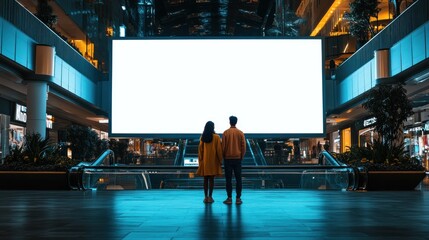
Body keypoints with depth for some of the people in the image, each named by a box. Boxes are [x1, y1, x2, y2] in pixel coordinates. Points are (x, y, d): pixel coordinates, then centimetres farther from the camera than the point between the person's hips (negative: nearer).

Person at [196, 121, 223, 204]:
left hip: (204, 161, 3)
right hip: (213, 161, -3)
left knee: (205, 179, 7)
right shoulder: (216, 137, -7)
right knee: (211, 179, 0)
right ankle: (210, 197, -1)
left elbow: (200, 149, 3)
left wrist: (200, 160, 10)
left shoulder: (202, 137, 1)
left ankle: (206, 197, 7)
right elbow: (219, 150, -7)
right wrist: (220, 160, 1)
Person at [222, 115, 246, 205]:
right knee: (238, 179, 5)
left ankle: (229, 198, 2)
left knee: (228, 179, 3)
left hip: (228, 158, -1)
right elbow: (243, 146, 0)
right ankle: (238, 198, 4)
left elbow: (223, 146, -3)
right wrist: (241, 156, 13)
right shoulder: (240, 133, 0)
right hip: (237, 158, 1)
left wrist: (223, 156, 10)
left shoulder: (226, 132, -4)